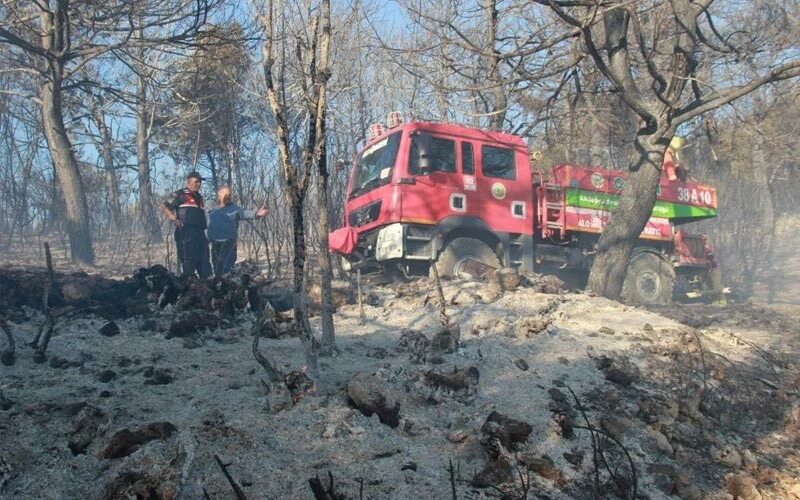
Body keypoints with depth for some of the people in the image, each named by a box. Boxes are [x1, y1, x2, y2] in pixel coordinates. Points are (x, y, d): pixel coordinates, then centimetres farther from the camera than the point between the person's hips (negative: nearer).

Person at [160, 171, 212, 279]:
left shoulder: (199, 197, 22)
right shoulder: (180, 195, 0)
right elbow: (164, 207, -3)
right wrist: (175, 219, -12)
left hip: (200, 233, 8)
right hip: (186, 233, -7)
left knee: (205, 264, 7)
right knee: (188, 264, -8)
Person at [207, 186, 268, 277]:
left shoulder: (234, 208, -1)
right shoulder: (213, 210, 14)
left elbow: (244, 213, -17)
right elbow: (210, 225, 21)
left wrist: (256, 214, -35)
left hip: (228, 243, -5)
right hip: (215, 243, 5)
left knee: (227, 268, -9)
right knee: (217, 268, 13)